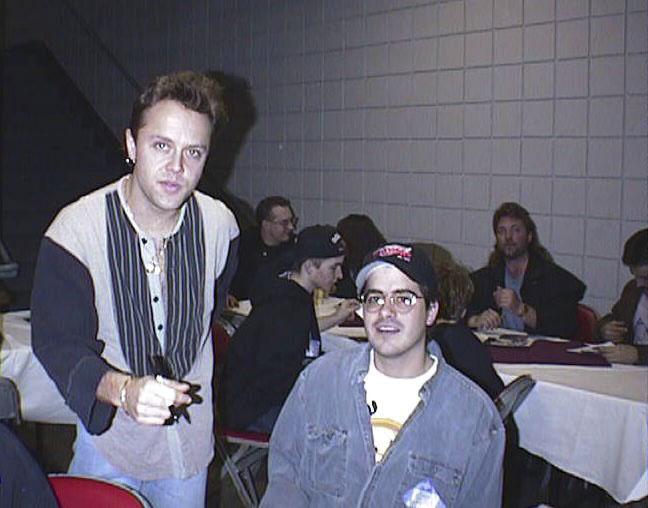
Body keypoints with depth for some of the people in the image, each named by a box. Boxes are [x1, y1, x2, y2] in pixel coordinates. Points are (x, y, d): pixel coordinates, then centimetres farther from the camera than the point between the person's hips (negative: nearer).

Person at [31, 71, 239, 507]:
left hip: (191, 437, 3)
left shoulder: (219, 224, -10)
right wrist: (122, 389, -37)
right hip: (109, 437, -2)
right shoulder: (75, 230, -20)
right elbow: (58, 345, -19)